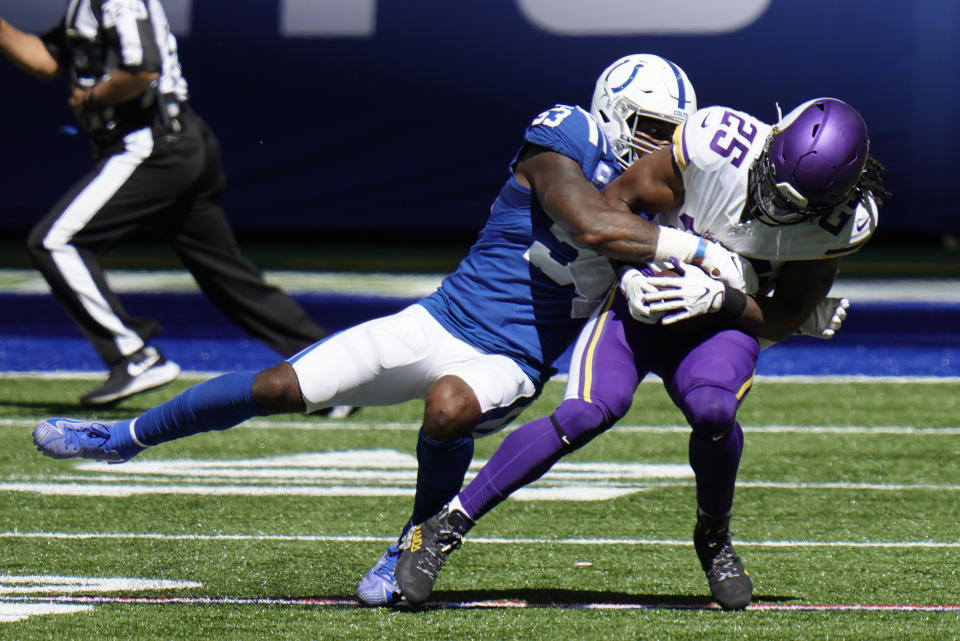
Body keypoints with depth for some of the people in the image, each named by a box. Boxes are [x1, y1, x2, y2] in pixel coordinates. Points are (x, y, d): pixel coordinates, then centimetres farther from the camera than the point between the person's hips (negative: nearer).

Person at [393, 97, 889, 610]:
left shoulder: (840, 220, -17)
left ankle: (714, 538, -1)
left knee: (712, 410, -31)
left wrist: (716, 298, -24)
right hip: (645, 297, -1)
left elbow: (781, 322, -7)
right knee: (590, 412, -25)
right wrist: (632, 274, -21)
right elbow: (613, 203, -9)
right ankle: (444, 527, -17)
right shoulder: (717, 146, -25)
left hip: (720, 322, 2)